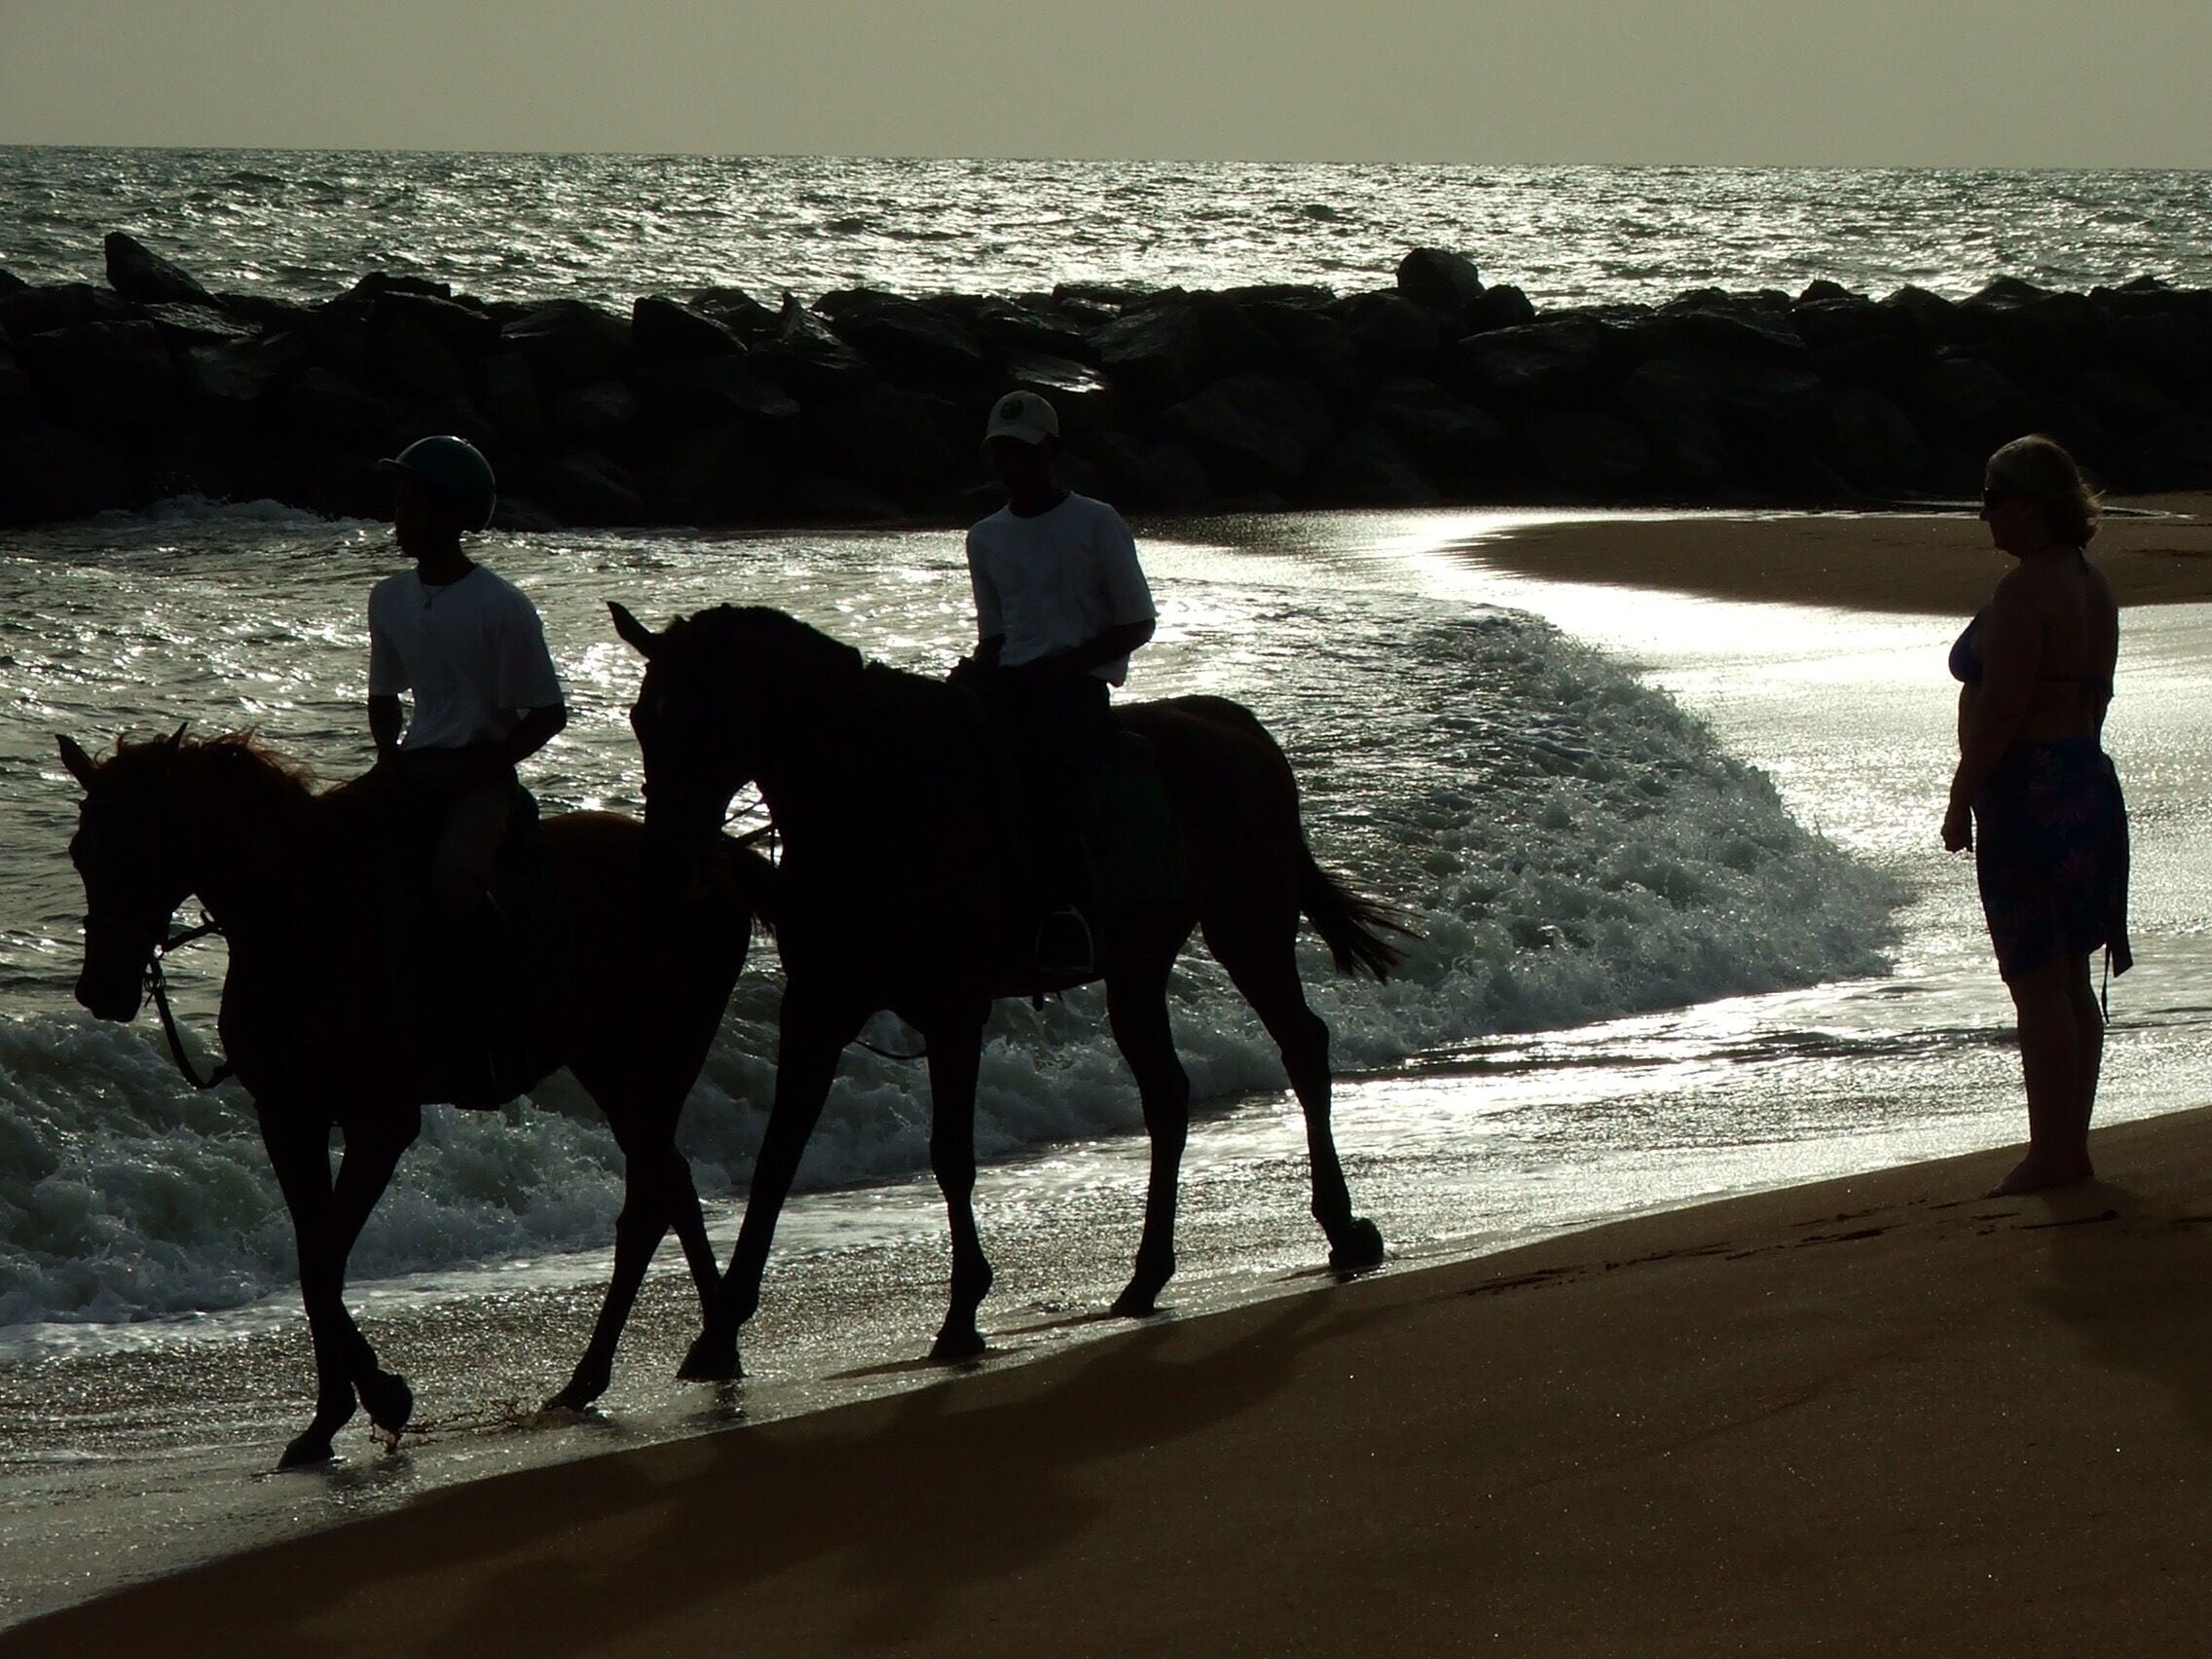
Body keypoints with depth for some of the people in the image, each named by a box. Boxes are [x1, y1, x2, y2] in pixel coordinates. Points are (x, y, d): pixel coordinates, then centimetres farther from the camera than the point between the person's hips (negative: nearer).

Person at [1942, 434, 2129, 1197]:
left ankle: (2050, 1152, -5)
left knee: (2039, 984, -6)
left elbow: (2001, 706, -21)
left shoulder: (2025, 591, -17)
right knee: (2072, 982, 13)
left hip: (2029, 790, -10)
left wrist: (1961, 799, -16)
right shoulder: (2093, 588, 13)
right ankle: (2072, 1143, 17)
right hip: (2089, 782, 10)